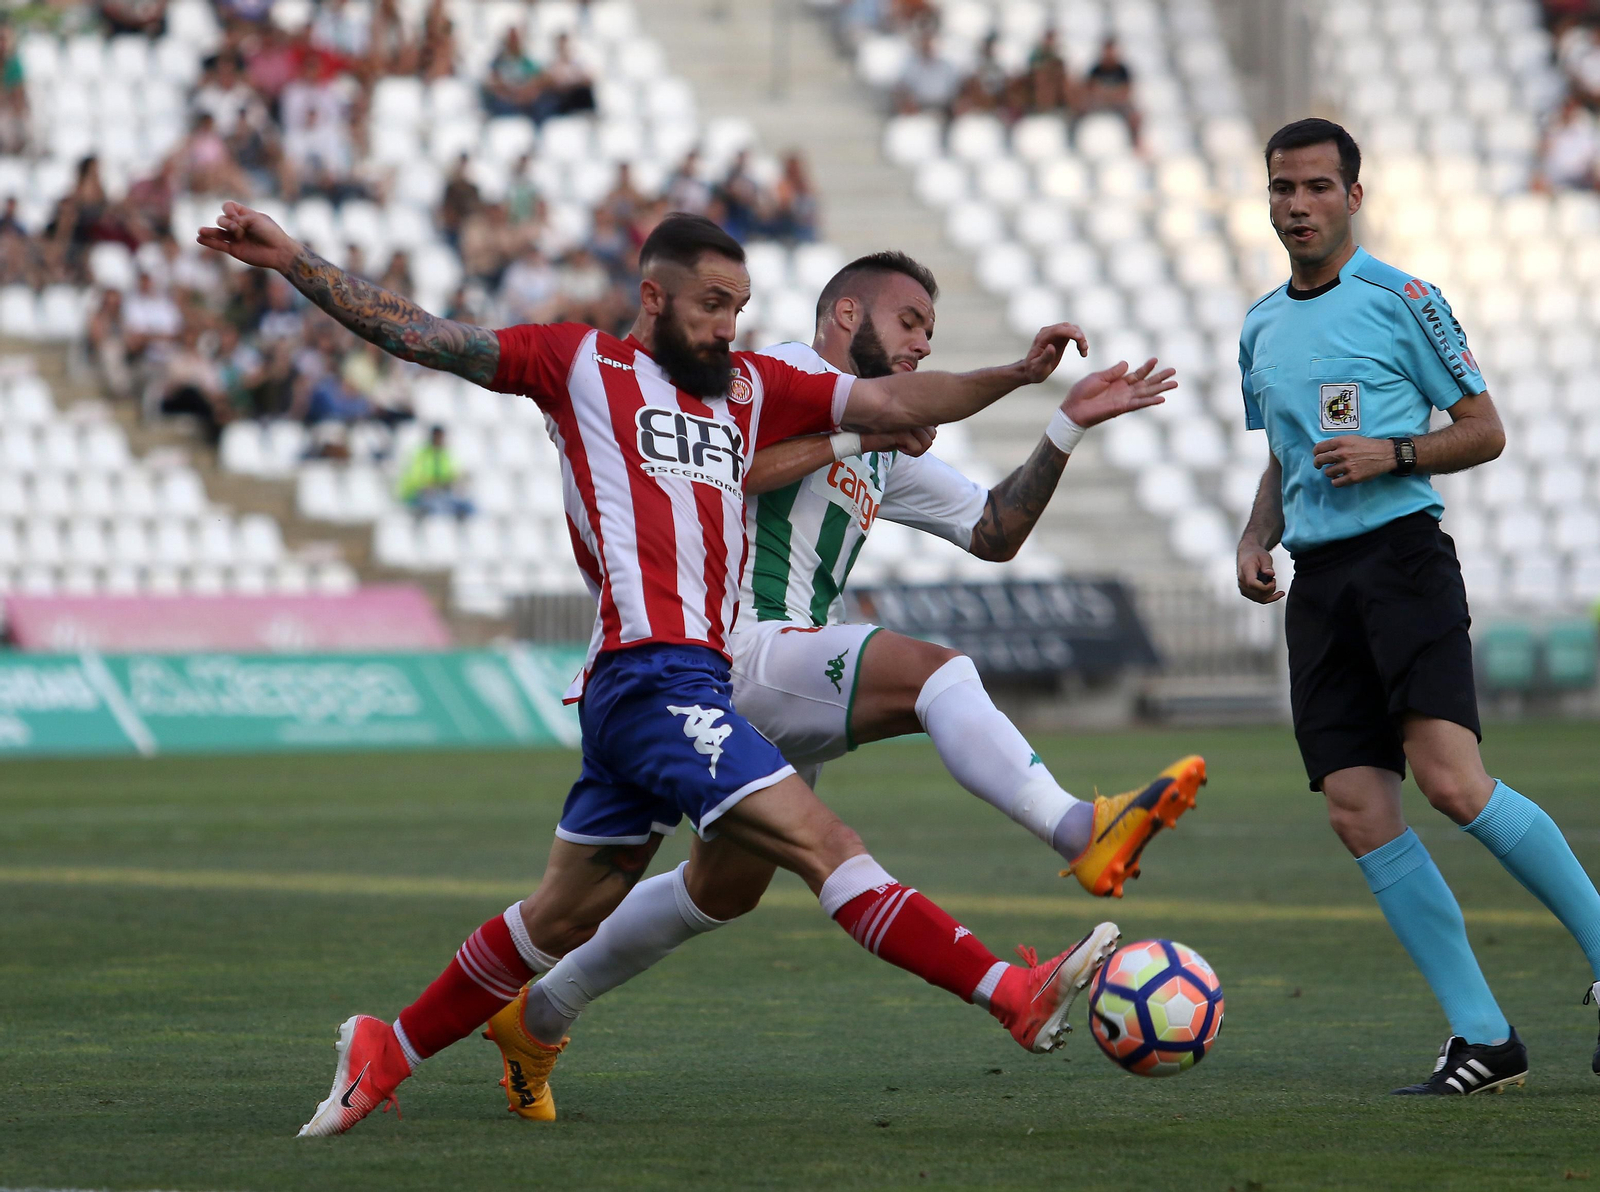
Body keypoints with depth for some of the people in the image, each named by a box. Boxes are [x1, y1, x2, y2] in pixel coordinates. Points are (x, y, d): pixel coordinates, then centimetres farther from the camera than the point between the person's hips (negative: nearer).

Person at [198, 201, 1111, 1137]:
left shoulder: (750, 387, 21)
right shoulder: (582, 364, 6)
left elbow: (890, 403, 15)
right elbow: (420, 336, 5)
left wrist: (1017, 375, 3)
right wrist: (293, 263, -1)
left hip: (695, 686, 8)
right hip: (650, 674, -8)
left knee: (564, 918, 15)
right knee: (824, 844, -15)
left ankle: (386, 1051, 26)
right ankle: (1017, 997, -23)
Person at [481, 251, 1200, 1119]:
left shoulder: (885, 456, 27)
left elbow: (994, 532, 26)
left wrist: (1067, 428, 16)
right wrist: (854, 435, -13)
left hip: (786, 682, 10)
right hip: (730, 647, -10)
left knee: (726, 888, 19)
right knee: (932, 671, -27)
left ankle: (538, 1015, 32)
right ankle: (1082, 833, -45)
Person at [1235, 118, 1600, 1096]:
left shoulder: (1402, 300, -1)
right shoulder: (1262, 328, 18)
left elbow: (1484, 430, 1)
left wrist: (1391, 453, -14)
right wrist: (1258, 537, 12)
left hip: (1402, 554, -6)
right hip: (1318, 581, 6)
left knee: (1451, 781, -23)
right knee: (1359, 814, -6)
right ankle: (1483, 1039, -2)